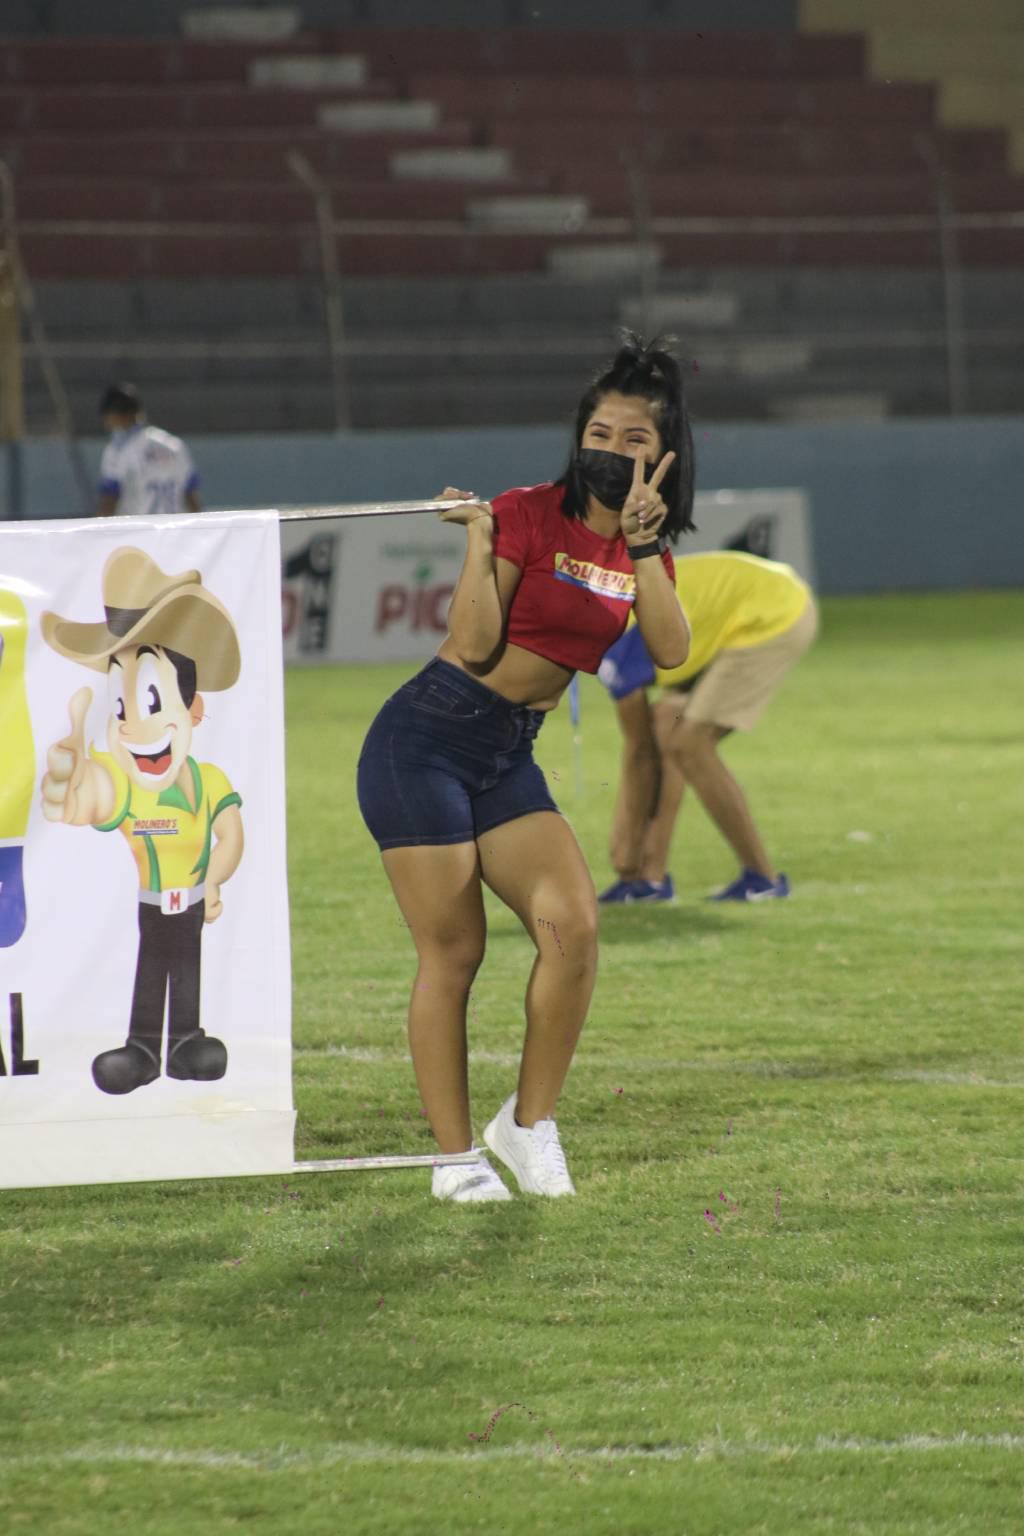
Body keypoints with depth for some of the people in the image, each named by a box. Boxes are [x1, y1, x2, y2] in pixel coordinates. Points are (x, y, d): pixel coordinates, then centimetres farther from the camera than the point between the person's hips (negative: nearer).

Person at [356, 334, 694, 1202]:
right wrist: (478, 538, -18)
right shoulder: (529, 514, -10)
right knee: (453, 951, -5)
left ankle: (530, 1125, 1)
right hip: (426, 741, -5)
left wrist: (642, 545, -14)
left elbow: (672, 650, -8)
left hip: (510, 757, 6)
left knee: (572, 922, -13)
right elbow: (475, 643, -14)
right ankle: (456, 1158, 2)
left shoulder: (646, 546, 9)